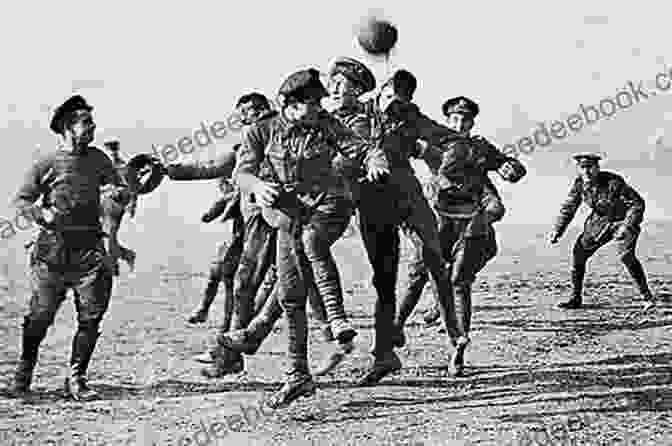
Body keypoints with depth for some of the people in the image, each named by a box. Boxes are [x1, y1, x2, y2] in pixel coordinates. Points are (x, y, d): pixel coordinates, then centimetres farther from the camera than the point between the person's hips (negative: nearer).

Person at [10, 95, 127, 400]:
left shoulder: (98, 159, 10)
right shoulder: (46, 164, -1)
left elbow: (120, 191, 17)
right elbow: (21, 200, 4)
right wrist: (42, 214, -14)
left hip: (90, 248, 3)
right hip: (53, 248, -3)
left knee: (91, 316, -3)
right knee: (41, 315, 0)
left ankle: (76, 378, 7)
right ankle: (24, 370, 22)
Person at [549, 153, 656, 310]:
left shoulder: (613, 182, -30)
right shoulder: (579, 184, -13)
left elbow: (638, 203, -27)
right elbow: (568, 208, 2)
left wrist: (627, 226, -36)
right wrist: (557, 231, -4)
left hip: (624, 221, -6)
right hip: (600, 222, 6)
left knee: (626, 254, -27)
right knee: (579, 251, -2)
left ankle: (648, 297, -15)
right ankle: (576, 297, 13)